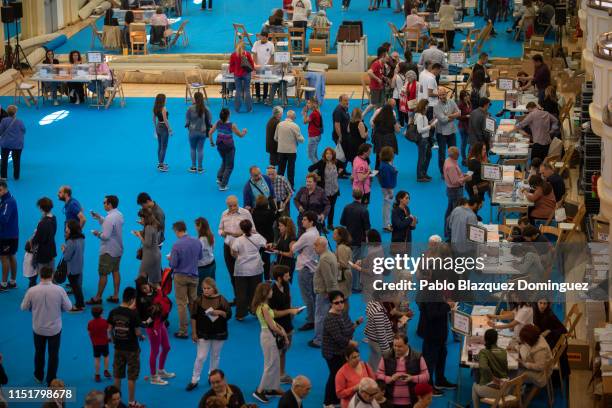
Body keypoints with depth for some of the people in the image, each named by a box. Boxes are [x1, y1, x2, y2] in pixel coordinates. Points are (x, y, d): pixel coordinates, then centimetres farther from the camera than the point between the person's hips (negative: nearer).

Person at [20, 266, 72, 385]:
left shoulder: (32, 291, -18)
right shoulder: (59, 290, -19)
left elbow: (24, 307, -3)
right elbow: (68, 307, -8)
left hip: (38, 328, 1)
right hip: (55, 328, -1)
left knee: (39, 352, 23)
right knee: (53, 354, 14)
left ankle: (39, 376, 40)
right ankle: (51, 380, 20)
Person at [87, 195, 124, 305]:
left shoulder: (110, 218, -26)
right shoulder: (119, 215, 3)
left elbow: (106, 236, -28)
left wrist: (98, 234, -9)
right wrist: (98, 217, 10)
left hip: (108, 251, -9)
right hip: (118, 249, 9)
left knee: (103, 274, 1)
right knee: (115, 272, 16)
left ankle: (98, 298, 8)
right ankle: (115, 296, 21)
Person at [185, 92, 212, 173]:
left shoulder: (191, 108, -14)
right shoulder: (205, 109, -9)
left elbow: (187, 120, -6)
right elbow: (209, 120, -2)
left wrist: (187, 125, 14)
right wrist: (208, 129, 15)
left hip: (193, 131, -1)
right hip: (202, 132, 1)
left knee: (193, 149, 15)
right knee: (200, 149, 9)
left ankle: (193, 167, 18)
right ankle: (200, 168, 13)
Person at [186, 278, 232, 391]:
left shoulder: (221, 299, -8)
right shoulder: (199, 299, -8)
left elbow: (229, 314, -4)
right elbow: (194, 317, -4)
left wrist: (219, 312, -23)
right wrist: (194, 333, -6)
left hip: (218, 333, 1)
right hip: (203, 333, -1)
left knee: (215, 356, 13)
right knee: (201, 357, -2)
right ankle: (194, 380, 6)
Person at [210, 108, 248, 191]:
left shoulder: (218, 123, -5)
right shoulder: (231, 125, -17)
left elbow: (210, 133, -1)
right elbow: (240, 135, -7)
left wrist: (211, 142, 15)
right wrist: (244, 131, 15)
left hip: (219, 146, 5)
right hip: (229, 147, -5)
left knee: (224, 162, 30)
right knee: (229, 166, 9)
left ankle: (219, 178, 19)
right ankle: (223, 185, 8)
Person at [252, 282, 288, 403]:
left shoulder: (263, 305, 7)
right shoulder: (264, 307, -22)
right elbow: (272, 326, -20)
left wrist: (281, 328, 0)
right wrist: (283, 334, -6)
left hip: (270, 335, 9)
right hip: (268, 336, -9)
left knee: (276, 363, 17)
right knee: (270, 364, -3)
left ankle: (273, 388, 25)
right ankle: (259, 391, 0)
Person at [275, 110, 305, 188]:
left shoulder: (279, 124, 0)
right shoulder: (295, 126, -12)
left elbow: (275, 138, 8)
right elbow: (300, 139, -8)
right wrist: (302, 138, 15)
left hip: (281, 150, 3)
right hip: (291, 150, -3)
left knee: (281, 169, 11)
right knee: (291, 169, 5)